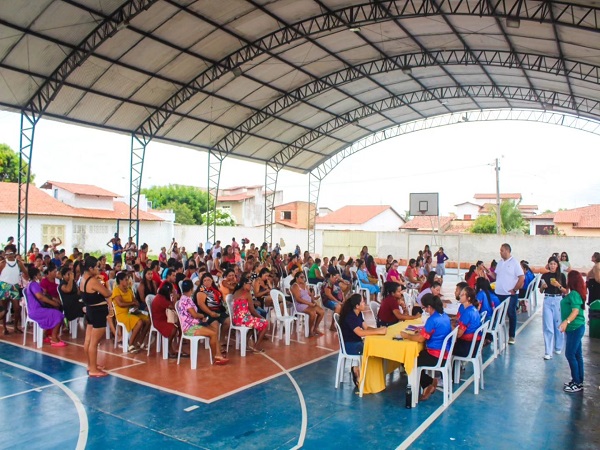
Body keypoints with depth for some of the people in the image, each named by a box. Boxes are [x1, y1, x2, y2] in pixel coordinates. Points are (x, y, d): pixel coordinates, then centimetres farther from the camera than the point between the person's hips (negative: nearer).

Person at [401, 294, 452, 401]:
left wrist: (407, 336, -7)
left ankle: (428, 383, 11)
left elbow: (420, 339, -20)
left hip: (436, 356, -9)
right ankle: (429, 382, 13)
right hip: (444, 353, 10)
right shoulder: (444, 316, 6)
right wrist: (423, 330, 11)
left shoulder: (433, 319, -22)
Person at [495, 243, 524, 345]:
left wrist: (514, 290, -12)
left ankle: (511, 336, 14)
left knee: (511, 314, 5)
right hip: (499, 294, 6)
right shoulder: (500, 262, 10)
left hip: (510, 294, -5)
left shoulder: (514, 263, -8)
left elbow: (522, 278, -12)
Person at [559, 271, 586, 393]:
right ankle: (579, 381, 23)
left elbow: (575, 311, -29)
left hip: (575, 328, -10)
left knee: (570, 354, -6)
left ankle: (577, 383, 2)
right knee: (577, 355, 15)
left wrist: (566, 321, -41)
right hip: (574, 328, 10)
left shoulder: (573, 294, -18)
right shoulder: (574, 293, 12)